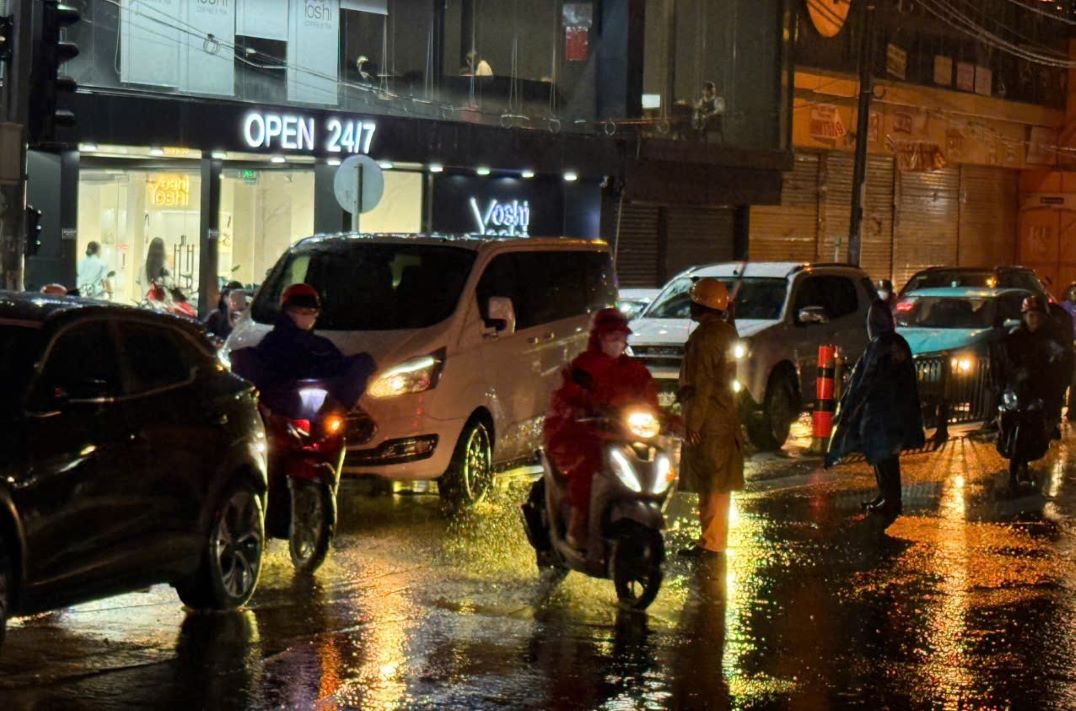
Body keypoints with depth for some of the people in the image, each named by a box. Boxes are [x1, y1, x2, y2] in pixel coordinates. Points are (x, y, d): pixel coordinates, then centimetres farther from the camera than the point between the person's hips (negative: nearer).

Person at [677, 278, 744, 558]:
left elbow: (702, 385, -21)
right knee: (717, 484, 14)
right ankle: (715, 539, 20)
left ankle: (712, 542, -5)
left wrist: (693, 423, -19)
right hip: (725, 417, 9)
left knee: (710, 485, -7)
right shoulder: (727, 331, 12)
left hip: (708, 421, -9)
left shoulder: (704, 337, -17)